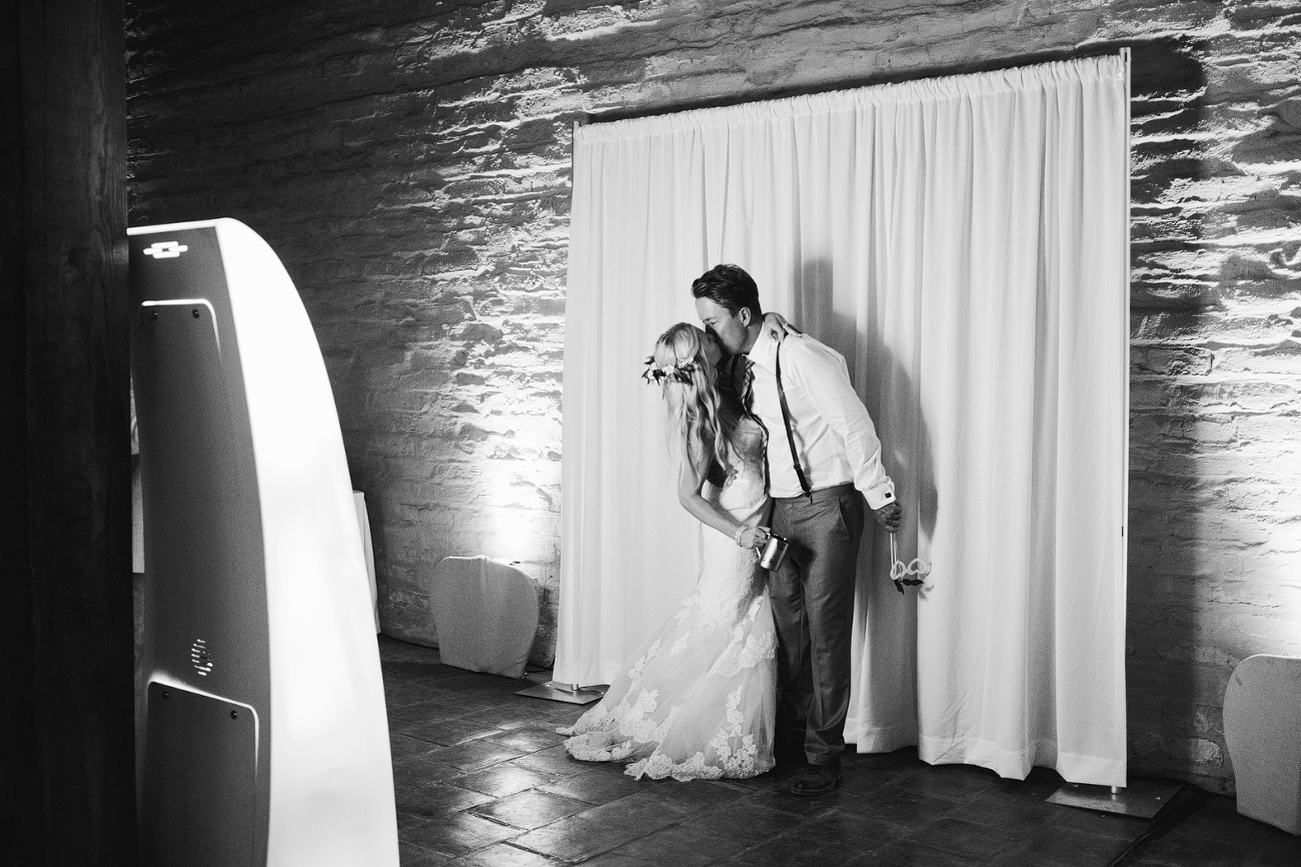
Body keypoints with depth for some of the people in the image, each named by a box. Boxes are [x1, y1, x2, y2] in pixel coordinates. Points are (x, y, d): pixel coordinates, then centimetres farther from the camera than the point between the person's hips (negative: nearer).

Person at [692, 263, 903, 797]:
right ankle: (790, 735, 26)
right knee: (786, 626, 12)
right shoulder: (736, 368, 5)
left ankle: (823, 756, 4)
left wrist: (878, 496, -9)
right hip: (779, 508, 7)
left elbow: (855, 424, -15)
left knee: (825, 632, -4)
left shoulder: (801, 356, -18)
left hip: (827, 505, -7)